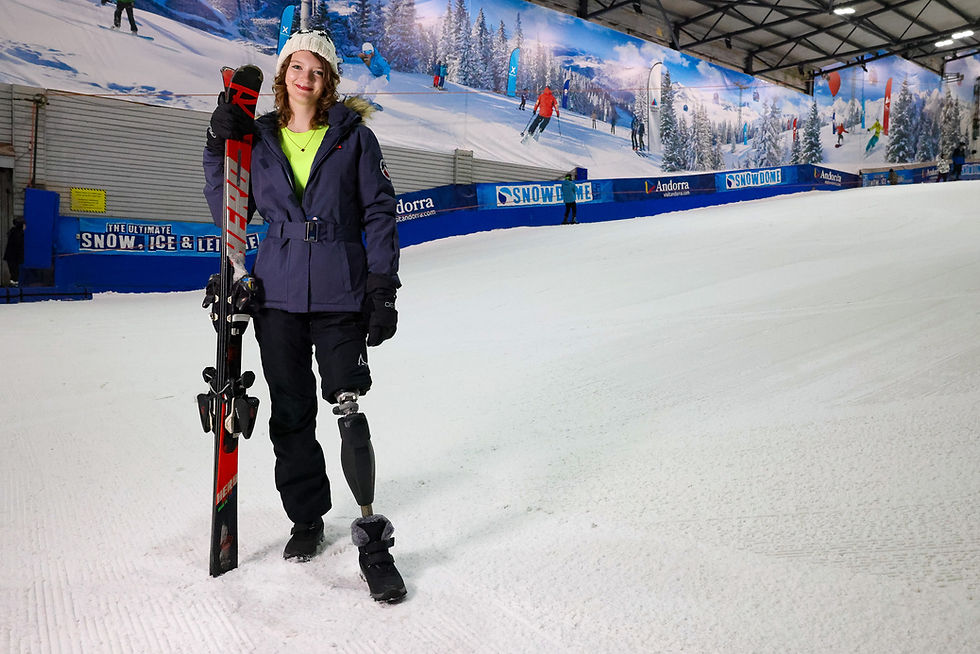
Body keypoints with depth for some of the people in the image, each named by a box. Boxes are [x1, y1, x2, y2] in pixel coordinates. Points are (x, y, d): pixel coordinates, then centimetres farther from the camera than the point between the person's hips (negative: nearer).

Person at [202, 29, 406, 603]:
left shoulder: (354, 136, 4)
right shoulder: (260, 140, 12)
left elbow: (379, 213, 1)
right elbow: (231, 214, 12)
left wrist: (383, 289, -7)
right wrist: (219, 147, 2)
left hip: (340, 295, -3)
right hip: (278, 295, 4)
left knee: (349, 413, -11)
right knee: (291, 416, 9)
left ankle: (372, 535, 1)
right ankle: (307, 518, 27)